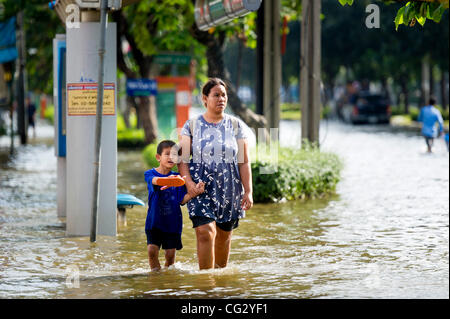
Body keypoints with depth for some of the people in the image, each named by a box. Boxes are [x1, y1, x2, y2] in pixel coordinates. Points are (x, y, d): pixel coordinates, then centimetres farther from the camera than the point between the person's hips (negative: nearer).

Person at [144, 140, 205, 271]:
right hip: (154, 220, -1)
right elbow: (155, 180, -28)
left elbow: (182, 200, -1)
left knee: (170, 253, 1)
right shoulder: (150, 174, -3)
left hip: (173, 222, 1)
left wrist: (195, 191, -19)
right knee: (152, 249, -11)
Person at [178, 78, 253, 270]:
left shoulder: (235, 125, 6)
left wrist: (248, 191, -3)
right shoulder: (192, 126, 3)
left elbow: (244, 162, 4)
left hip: (229, 189, 2)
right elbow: (182, 159, 1)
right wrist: (188, 182, -15)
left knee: (224, 235, 9)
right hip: (201, 187, -2)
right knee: (205, 232, -16)